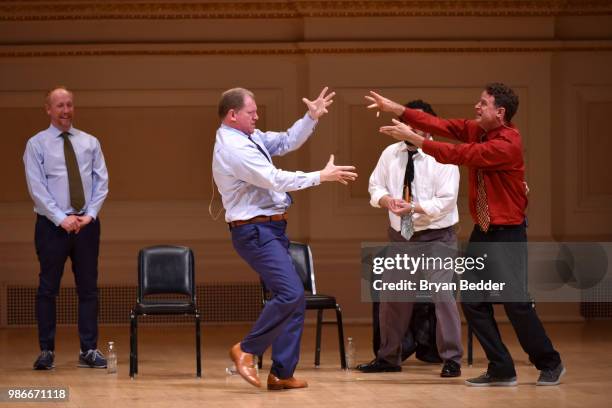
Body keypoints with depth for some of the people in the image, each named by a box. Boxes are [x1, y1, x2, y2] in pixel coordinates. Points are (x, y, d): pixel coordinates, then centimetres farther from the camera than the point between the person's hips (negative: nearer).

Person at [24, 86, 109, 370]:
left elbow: (101, 182, 6)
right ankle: (46, 351, 6)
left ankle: (89, 351, 7)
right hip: (52, 225, -3)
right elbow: (36, 187, -7)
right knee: (48, 288, 0)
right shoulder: (37, 144, 0)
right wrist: (62, 219, -14)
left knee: (88, 287, 3)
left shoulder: (90, 143, 10)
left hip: (87, 223, 3)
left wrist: (89, 214, -8)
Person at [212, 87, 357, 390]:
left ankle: (281, 374, 9)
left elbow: (287, 141, 22)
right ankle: (246, 350, -4)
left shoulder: (249, 138, 12)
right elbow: (276, 180, -22)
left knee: (294, 297, 6)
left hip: (271, 229, 10)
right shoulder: (233, 148, -18)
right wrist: (323, 176, -17)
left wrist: (312, 117, 7)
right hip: (255, 231, -10)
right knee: (290, 292, -19)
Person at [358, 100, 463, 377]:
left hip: (436, 236, -5)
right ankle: (388, 357, 23)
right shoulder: (391, 154, 3)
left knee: (442, 295, -12)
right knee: (392, 296, 10)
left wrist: (415, 208, -29)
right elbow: (375, 186, 8)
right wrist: (387, 199, -14)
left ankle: (451, 360, -4)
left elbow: (446, 201, -18)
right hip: (400, 235, 6)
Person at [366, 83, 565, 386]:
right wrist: (396, 109, -10)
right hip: (482, 231, 8)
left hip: (508, 233, -8)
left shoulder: (508, 143, -21)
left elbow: (460, 155, -26)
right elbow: (442, 126, -3)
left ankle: (550, 365, 11)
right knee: (473, 301, 4)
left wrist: (415, 139, -24)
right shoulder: (475, 130, 4)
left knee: (516, 303, -8)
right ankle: (501, 370, 12)